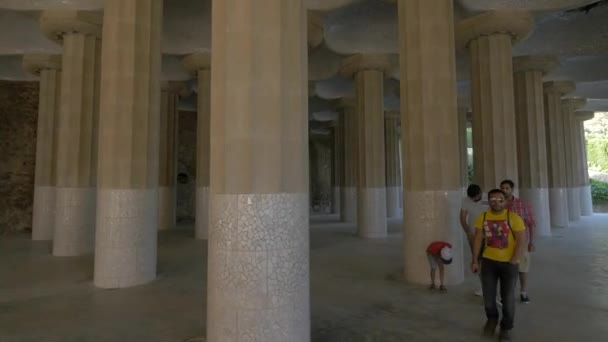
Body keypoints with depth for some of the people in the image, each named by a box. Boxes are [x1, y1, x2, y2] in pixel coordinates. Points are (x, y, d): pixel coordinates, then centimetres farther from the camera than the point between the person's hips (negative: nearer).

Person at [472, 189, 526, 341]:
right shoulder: (483, 218, -2)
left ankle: (506, 328, 28)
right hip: (488, 261, 3)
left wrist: (513, 262, -15)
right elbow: (478, 239, 2)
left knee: (508, 297, 7)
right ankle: (492, 319, 38)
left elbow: (521, 241, -11)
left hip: (508, 263, -2)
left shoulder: (514, 218, -12)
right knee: (488, 296, 9)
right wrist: (475, 260, 0)